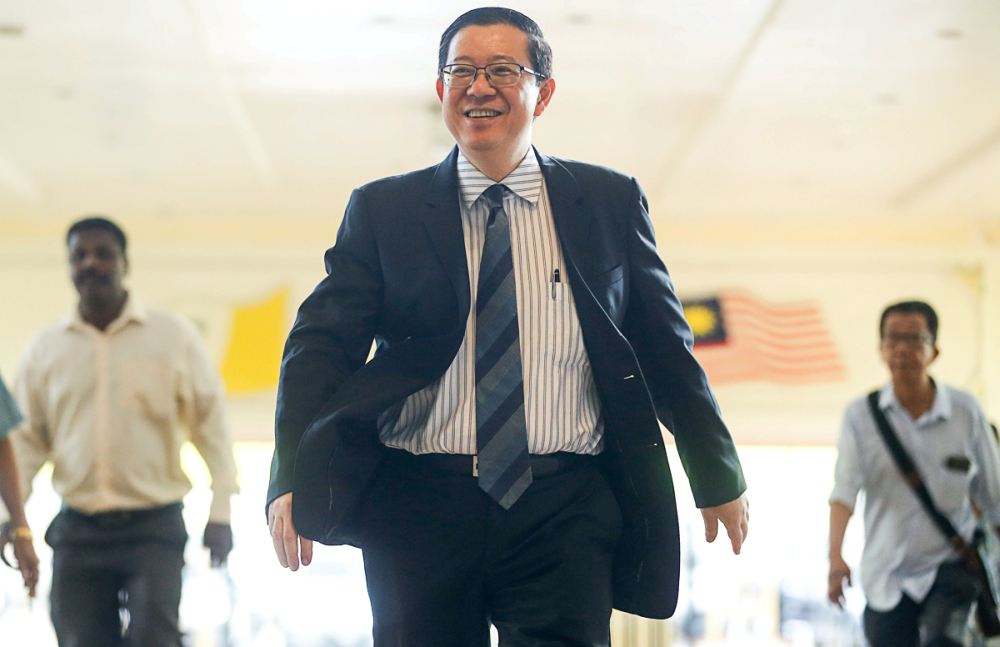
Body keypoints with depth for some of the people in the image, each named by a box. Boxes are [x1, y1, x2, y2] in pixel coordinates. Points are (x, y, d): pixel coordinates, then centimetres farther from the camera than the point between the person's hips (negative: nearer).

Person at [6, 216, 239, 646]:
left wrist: (220, 511, -3)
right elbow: (26, 437, 10)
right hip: (77, 530, 3)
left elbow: (210, 420, 2)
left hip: (154, 527, -2)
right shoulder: (46, 349, 7)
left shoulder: (173, 336, 1)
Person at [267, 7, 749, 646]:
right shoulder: (383, 211, 8)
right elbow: (322, 345, 0)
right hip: (420, 510, 0)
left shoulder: (611, 203, 10)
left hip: (564, 513, 0)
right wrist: (293, 479, -15)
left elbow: (666, 348, 15)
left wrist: (719, 476, 18)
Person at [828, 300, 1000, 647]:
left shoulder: (965, 411, -3)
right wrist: (836, 556, -27)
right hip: (887, 578, 1)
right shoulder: (861, 415, -4)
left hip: (951, 566, -1)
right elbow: (844, 489, -14)